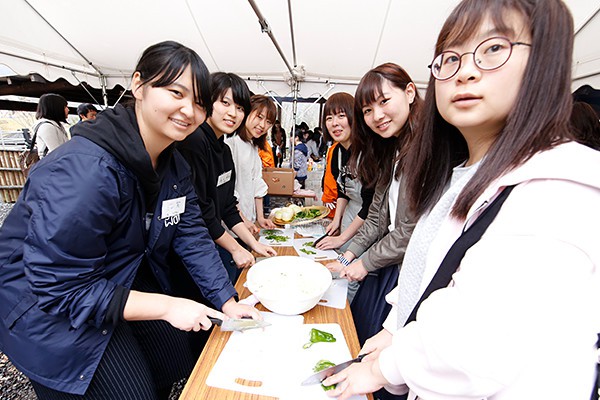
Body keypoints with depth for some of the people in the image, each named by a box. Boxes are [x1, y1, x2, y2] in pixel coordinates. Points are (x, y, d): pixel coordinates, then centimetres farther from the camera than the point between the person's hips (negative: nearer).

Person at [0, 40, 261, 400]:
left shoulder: (174, 165, -7)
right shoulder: (84, 170, -33)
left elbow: (192, 236, -7)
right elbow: (59, 288, -29)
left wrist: (228, 301, -11)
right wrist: (166, 306, -27)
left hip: (128, 282, 8)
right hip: (48, 306, -7)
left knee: (178, 369, 19)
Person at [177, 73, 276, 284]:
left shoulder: (224, 150, 8)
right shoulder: (194, 142, -21)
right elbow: (198, 211, -21)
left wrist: (253, 243, 7)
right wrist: (235, 248, -11)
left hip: (210, 240, 8)